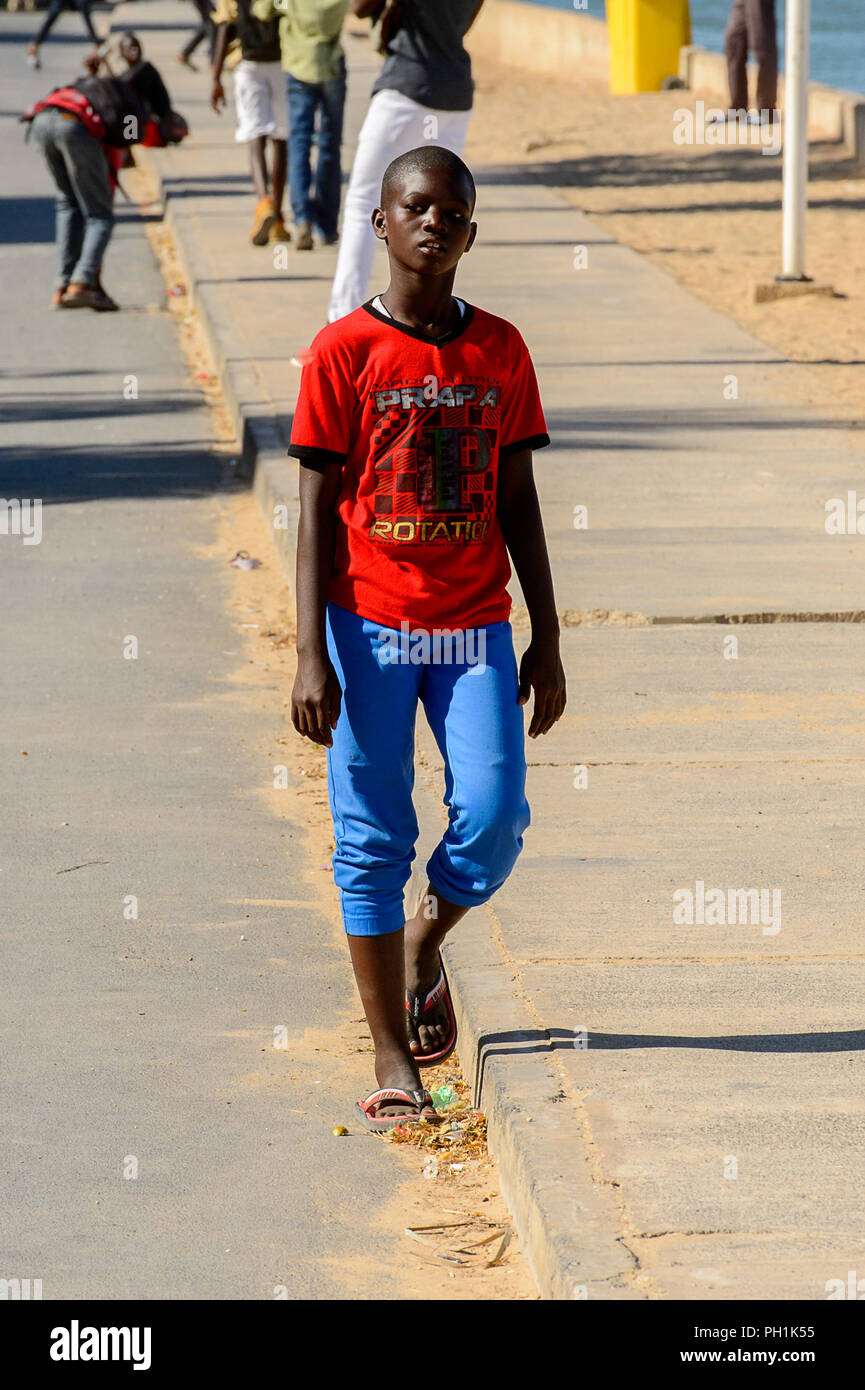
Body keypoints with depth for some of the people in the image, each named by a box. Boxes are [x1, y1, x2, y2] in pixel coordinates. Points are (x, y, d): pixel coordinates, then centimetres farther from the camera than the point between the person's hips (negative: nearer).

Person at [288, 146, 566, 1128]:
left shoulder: (500, 351, 6)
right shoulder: (343, 353, -4)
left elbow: (519, 503, 10)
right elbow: (317, 509, -4)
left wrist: (546, 642, 7)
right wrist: (312, 656, -10)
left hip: (475, 630, 2)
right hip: (369, 629, -2)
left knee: (493, 822, -10)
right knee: (373, 843, 1)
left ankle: (425, 939, 23)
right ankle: (393, 1058, 11)